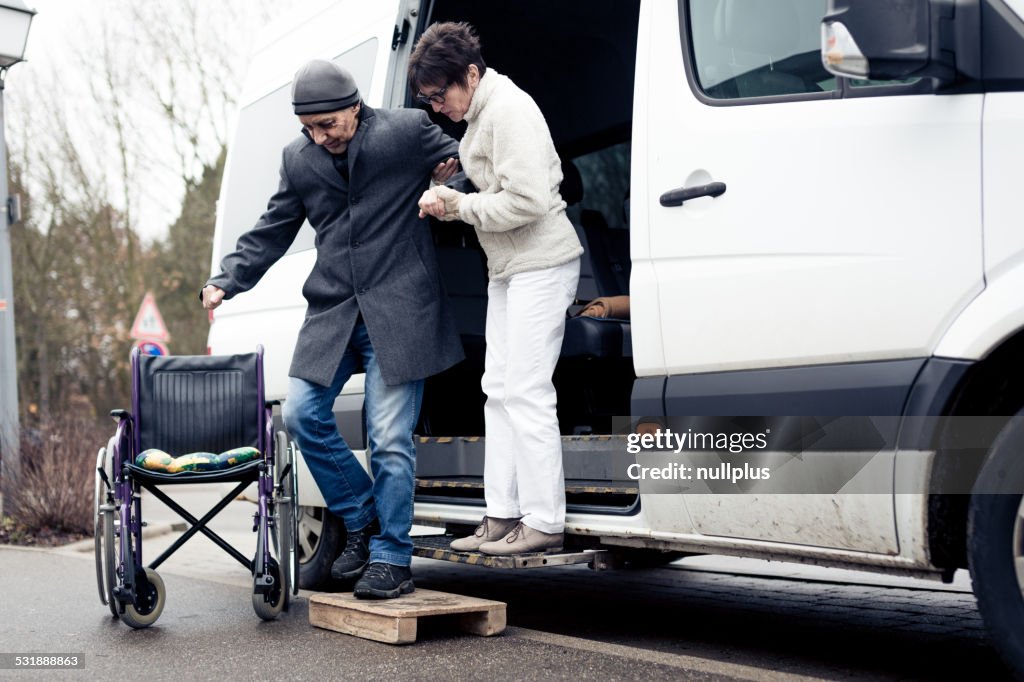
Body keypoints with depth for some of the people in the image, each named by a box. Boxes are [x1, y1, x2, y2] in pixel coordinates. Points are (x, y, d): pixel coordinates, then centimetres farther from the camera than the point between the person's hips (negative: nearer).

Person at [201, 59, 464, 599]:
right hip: (333, 312, 5)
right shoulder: (298, 159, 8)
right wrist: (225, 282, 1)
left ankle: (391, 559, 6)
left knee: (389, 438, -6)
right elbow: (271, 233, 13)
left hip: (397, 311, -5)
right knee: (302, 414, -4)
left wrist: (453, 176, -9)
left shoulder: (408, 132, -4)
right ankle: (361, 520, 16)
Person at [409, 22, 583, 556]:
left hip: (540, 264, -11)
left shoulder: (508, 111, -17)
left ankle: (544, 523, -3)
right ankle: (503, 516, 14)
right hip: (508, 268, 11)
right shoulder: (479, 114, 14)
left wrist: (459, 206, -14)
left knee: (526, 392, -9)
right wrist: (447, 199, 3)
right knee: (499, 389, 9)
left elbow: (527, 200, -24)